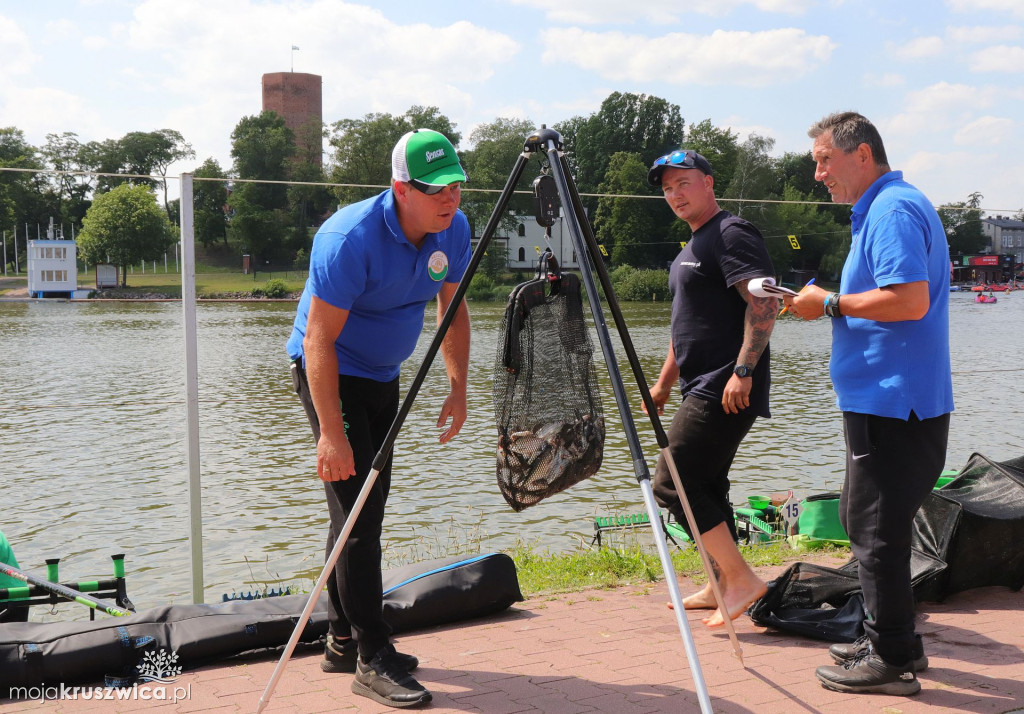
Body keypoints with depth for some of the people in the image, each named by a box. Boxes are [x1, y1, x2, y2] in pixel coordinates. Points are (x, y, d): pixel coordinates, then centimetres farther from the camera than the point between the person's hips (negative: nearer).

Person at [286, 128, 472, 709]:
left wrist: (459, 390, 0)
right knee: (358, 508, -13)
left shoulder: (453, 229, -7)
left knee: (367, 505, 12)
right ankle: (373, 660, -8)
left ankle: (344, 642, 23)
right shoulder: (351, 238, -28)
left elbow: (453, 309, 7)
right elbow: (319, 340, -28)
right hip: (330, 373, -8)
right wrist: (331, 433, -31)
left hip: (382, 376, 8)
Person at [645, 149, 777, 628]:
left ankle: (741, 578, -9)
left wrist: (743, 369, -28)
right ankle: (721, 588, 22)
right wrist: (664, 381, 26)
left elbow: (764, 301, -22)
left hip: (728, 390, -11)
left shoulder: (732, 234, -10)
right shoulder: (693, 247, 22)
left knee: (672, 482, -14)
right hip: (702, 389, 11)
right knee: (705, 485, 13)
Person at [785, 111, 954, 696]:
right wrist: (834, 303, 13)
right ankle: (890, 640, 29)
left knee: (876, 529, -4)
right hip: (887, 400, 11)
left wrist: (832, 304, -17)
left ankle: (893, 660, 6)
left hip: (892, 404, -11)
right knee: (864, 518, 19)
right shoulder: (888, 207, 18)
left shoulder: (892, 211, -16)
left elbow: (911, 298, -27)